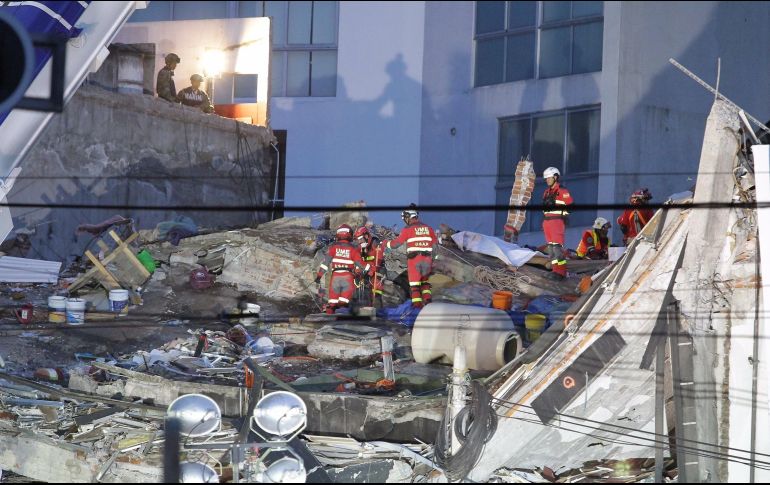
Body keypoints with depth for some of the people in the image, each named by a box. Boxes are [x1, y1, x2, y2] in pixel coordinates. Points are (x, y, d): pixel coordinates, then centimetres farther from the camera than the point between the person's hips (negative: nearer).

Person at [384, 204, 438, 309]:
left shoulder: (408, 230, -5)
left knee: (414, 282, 2)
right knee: (424, 280, 22)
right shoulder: (428, 228, 9)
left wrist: (387, 244, 19)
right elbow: (435, 245, 12)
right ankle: (427, 298, 7)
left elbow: (397, 242, 1)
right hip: (427, 259, 4)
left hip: (414, 259, -4)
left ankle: (417, 303, -3)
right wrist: (433, 259, 21)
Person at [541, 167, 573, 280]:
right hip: (547, 221, 9)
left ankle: (560, 272, -14)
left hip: (557, 221, -9)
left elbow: (569, 205, -10)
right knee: (550, 246, 8)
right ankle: (555, 269, 12)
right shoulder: (547, 192, 18)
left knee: (557, 246, -13)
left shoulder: (562, 191, -6)